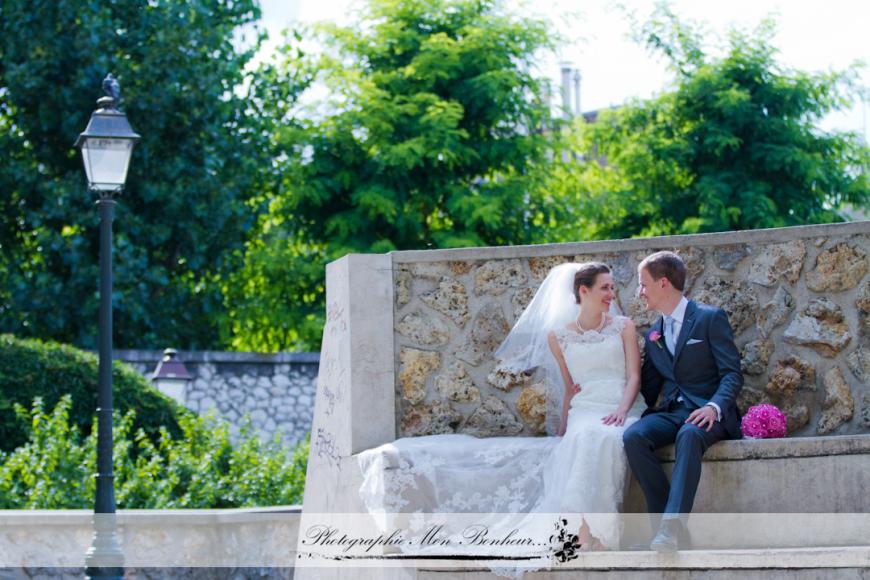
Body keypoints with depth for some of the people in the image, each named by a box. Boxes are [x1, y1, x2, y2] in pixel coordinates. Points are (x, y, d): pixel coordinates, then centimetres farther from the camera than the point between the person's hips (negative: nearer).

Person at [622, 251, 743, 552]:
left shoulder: (710, 318, 1)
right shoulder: (653, 335, 21)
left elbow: (732, 373, -6)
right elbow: (648, 388, 21)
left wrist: (714, 407, -24)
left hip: (707, 412, -5)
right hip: (670, 411, 5)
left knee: (689, 435, -40)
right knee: (633, 436, -28)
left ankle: (671, 525, -53)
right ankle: (671, 527, -30)